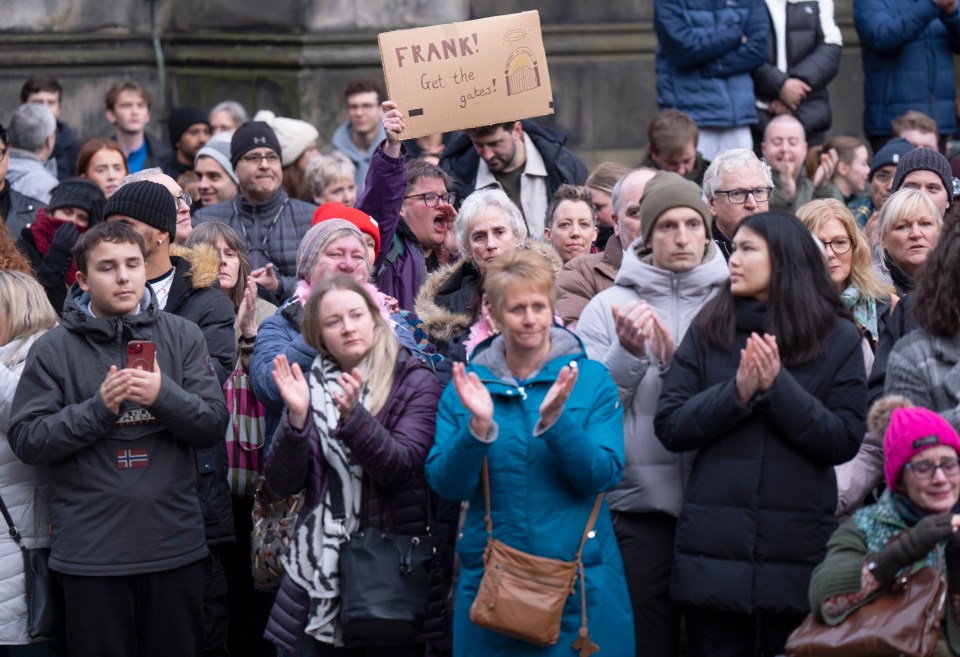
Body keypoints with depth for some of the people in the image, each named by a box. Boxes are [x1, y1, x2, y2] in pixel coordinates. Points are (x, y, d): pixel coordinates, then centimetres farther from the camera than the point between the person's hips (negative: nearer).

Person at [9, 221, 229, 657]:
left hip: (176, 545, 2)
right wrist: (99, 408, -16)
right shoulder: (54, 349, 1)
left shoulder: (183, 337, 6)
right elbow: (26, 440, -4)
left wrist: (164, 395, -17)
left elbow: (214, 425, 1)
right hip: (90, 553, -2)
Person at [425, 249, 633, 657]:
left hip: (580, 580, -1)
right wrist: (478, 426, -19)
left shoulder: (591, 379, 1)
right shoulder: (467, 384, 5)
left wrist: (554, 420, -22)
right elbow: (447, 486, -3)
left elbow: (602, 476, -9)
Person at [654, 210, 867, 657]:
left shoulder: (839, 339, 2)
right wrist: (737, 392, -15)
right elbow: (669, 427, -2)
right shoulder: (707, 331, 6)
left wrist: (779, 386, -16)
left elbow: (844, 441, -6)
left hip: (799, 552, -1)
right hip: (714, 551, 1)